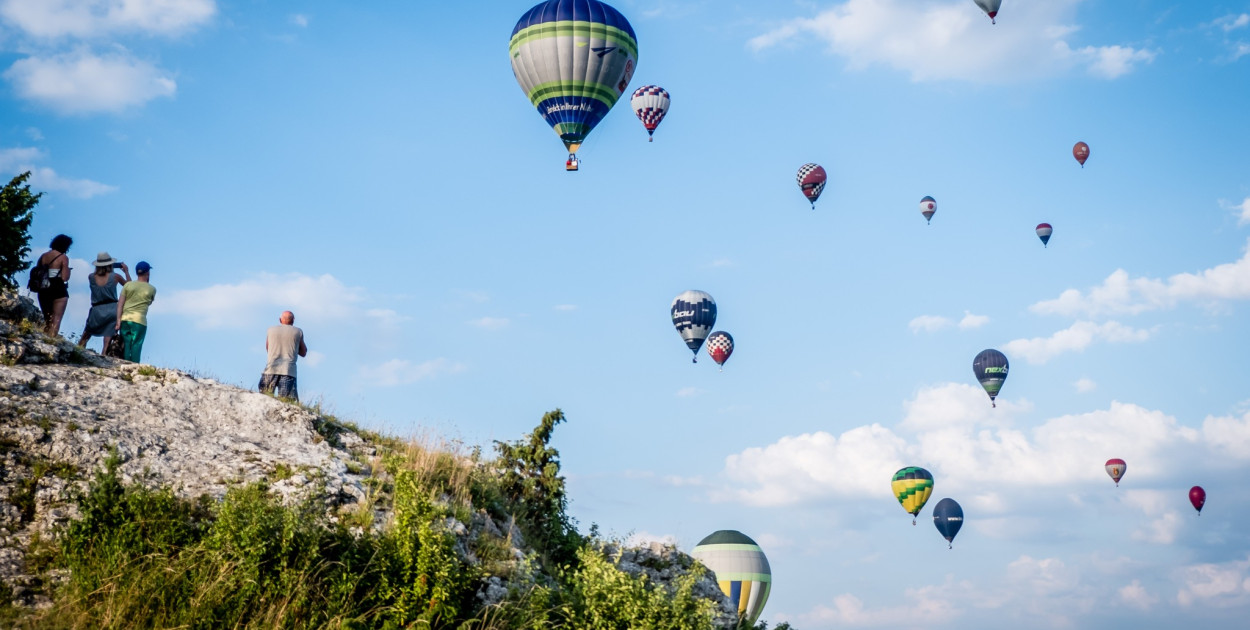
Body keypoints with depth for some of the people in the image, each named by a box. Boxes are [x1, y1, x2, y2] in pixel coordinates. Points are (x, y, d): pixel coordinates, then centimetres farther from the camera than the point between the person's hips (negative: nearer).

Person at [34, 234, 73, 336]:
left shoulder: (43, 256, 9)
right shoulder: (63, 258, -8)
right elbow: (65, 278, -13)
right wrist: (68, 270, 5)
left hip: (43, 291, 6)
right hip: (58, 291, -6)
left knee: (46, 319, 19)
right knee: (56, 320, -3)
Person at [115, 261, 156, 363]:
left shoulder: (128, 285, 6)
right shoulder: (152, 289, 3)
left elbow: (120, 303, 1)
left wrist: (118, 321, 1)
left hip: (125, 319, 2)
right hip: (140, 320, -2)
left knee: (125, 345, 7)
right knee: (136, 346, -1)